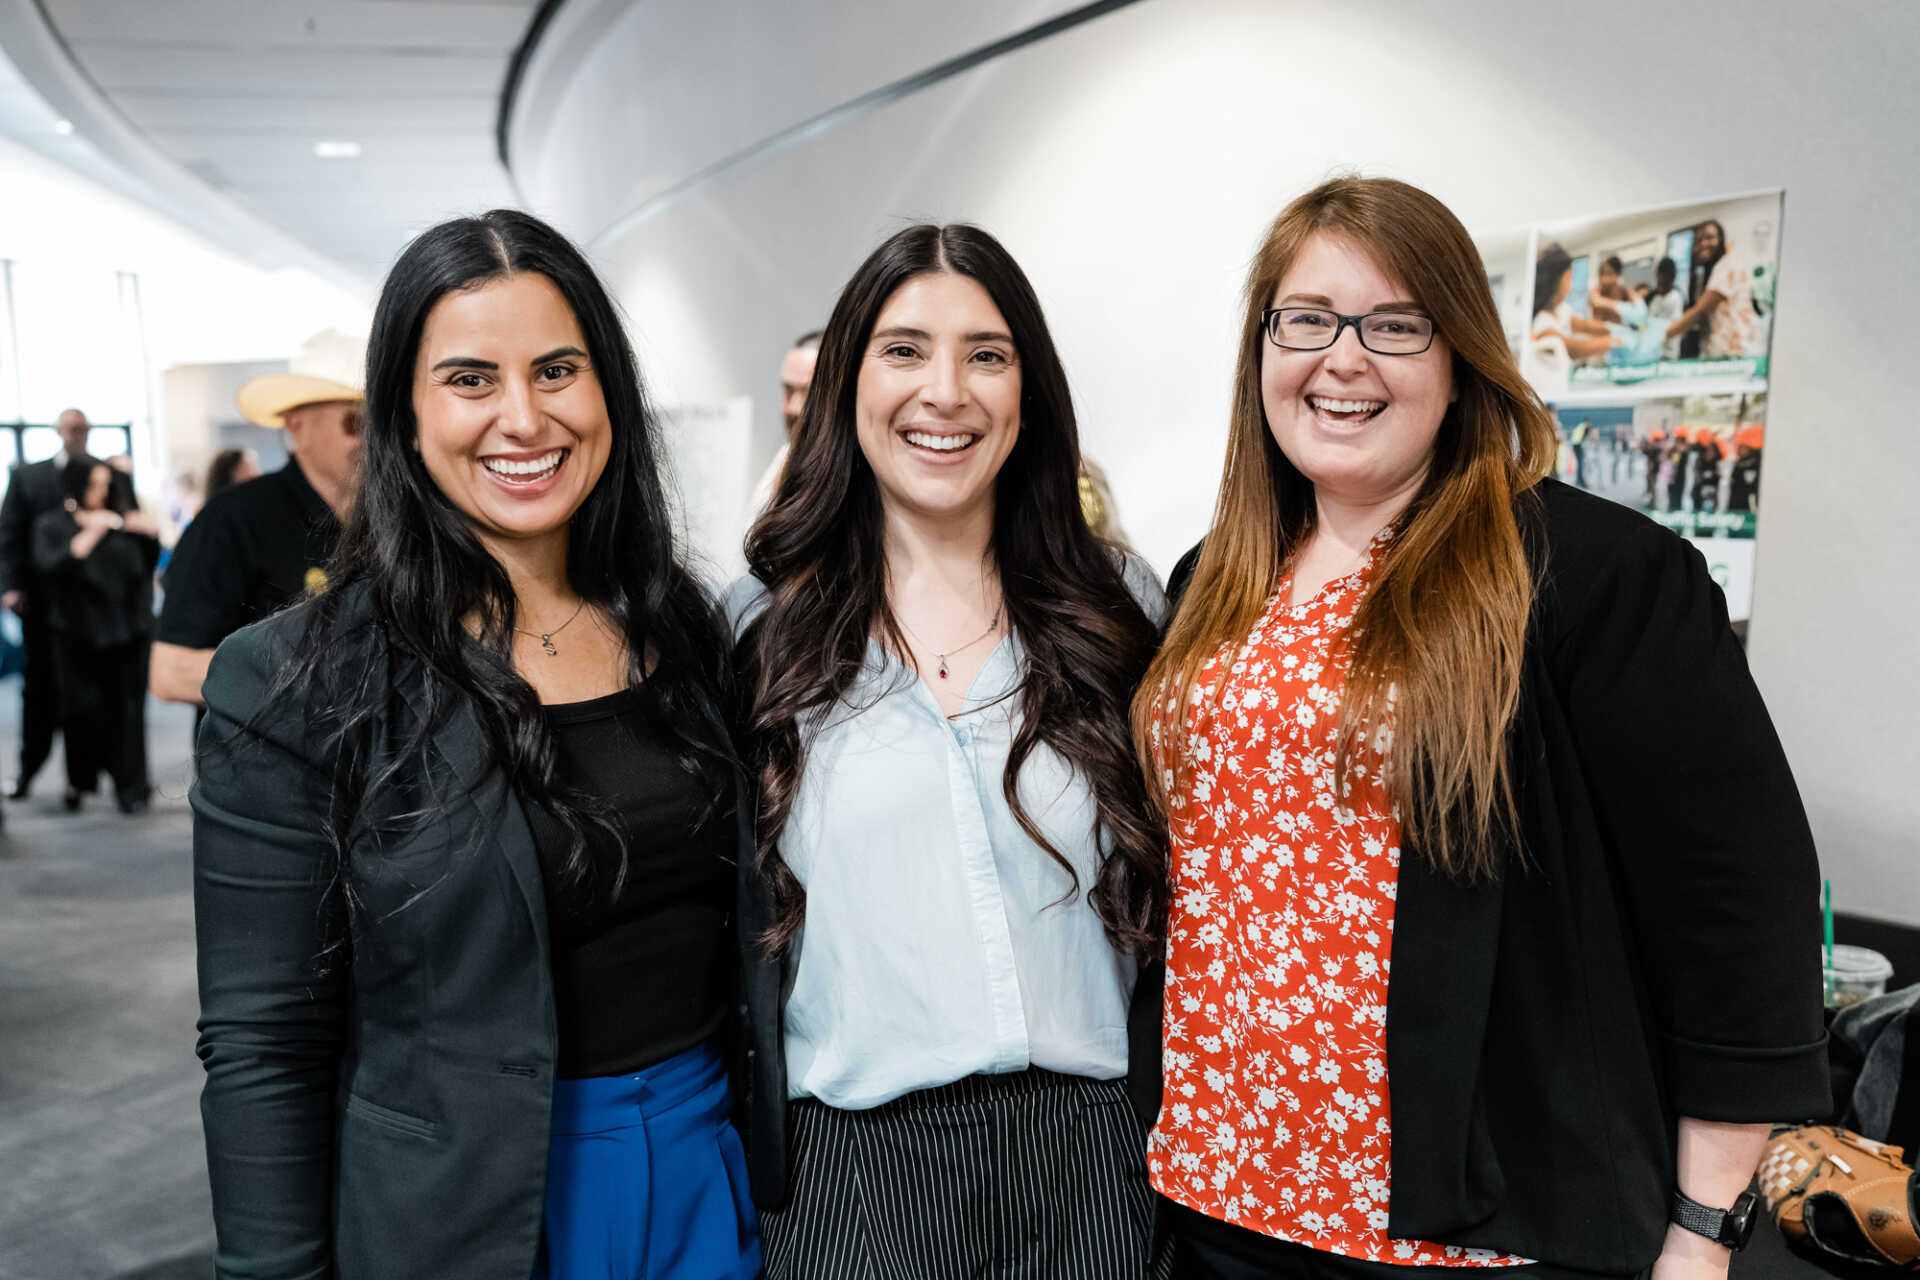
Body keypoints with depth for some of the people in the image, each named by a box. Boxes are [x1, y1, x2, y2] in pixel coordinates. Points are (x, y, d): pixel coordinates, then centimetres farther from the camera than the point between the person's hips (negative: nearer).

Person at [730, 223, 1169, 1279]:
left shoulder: (1118, 606, 2)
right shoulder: (764, 623, -1)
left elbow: (1171, 884, 8)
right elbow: (736, 909, 5)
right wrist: (747, 1161, 3)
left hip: (1091, 1160, 1)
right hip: (853, 1166, -1)